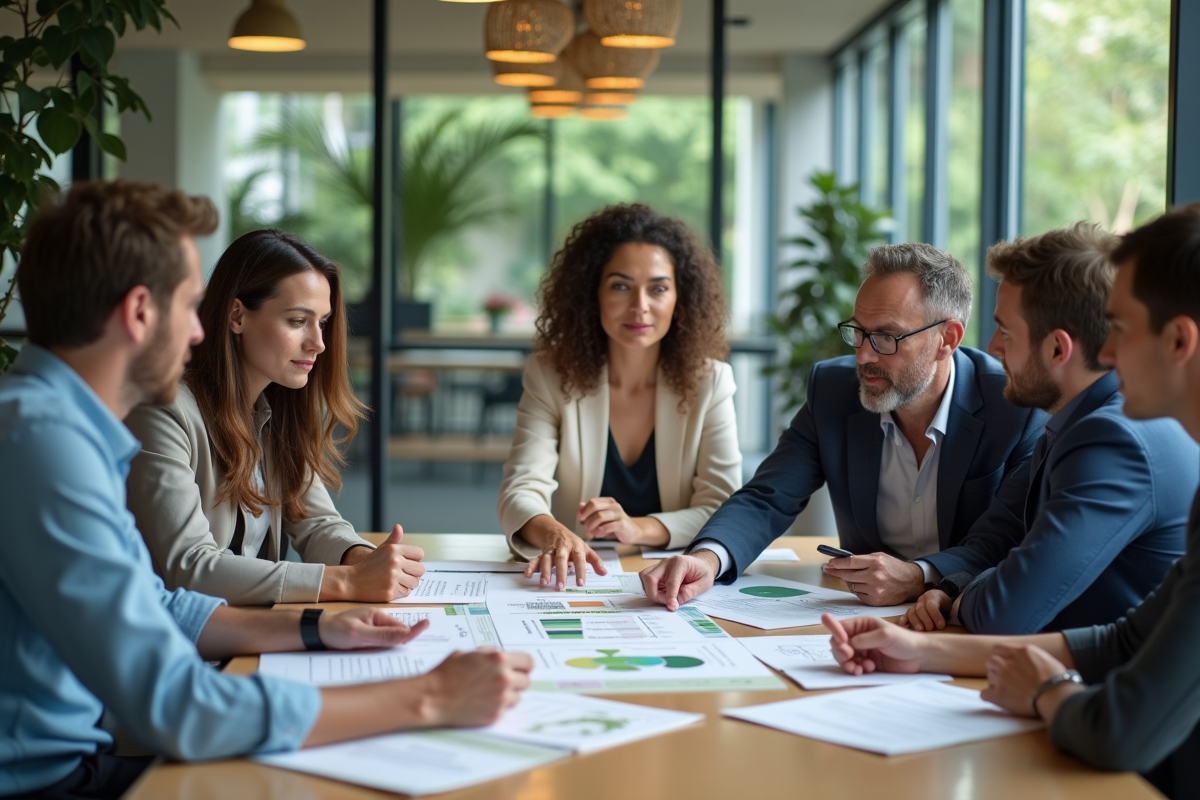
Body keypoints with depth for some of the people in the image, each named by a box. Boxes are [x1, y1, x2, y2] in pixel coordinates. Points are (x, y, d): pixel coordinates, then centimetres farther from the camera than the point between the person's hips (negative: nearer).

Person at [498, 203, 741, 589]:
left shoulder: (709, 381, 0)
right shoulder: (550, 374, -1)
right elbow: (521, 489, -12)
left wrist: (639, 528, -24)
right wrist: (553, 533, -36)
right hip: (578, 579, -2)